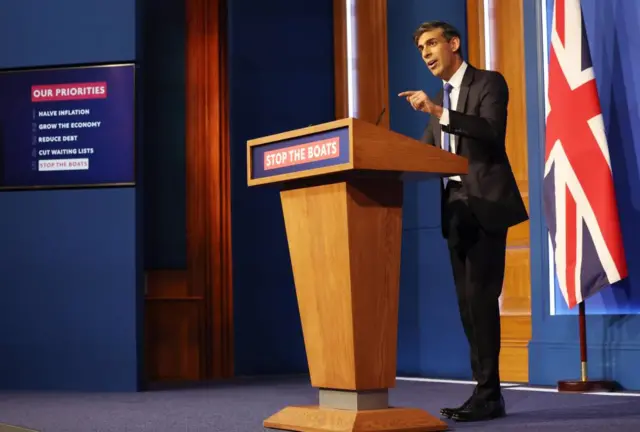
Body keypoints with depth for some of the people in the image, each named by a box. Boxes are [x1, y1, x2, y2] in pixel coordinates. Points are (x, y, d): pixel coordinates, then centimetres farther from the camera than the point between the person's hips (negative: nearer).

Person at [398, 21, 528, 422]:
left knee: (481, 296, -12)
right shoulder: (440, 98, 20)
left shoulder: (490, 83, -2)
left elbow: (493, 132, -19)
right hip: (456, 210, 8)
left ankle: (488, 395, -10)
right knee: (468, 302, 6)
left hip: (486, 204, -8)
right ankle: (486, 392, 11)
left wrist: (439, 111, -26)